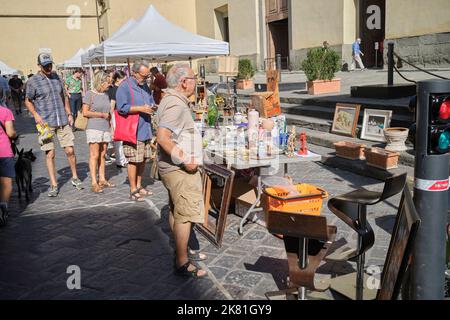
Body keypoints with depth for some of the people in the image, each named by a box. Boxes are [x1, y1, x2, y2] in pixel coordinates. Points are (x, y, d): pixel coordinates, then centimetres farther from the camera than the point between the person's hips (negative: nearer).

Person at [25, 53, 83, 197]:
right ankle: (54, 185, 9)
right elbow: (28, 101, 5)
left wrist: (69, 113, 13)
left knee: (70, 150, 2)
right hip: (46, 123, -3)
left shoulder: (56, 77, 10)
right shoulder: (33, 81, -2)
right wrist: (36, 115, -9)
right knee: (50, 154, 0)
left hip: (63, 121, 3)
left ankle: (75, 178, 22)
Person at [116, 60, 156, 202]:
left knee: (143, 159, 13)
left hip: (146, 129, 8)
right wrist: (141, 108, -19)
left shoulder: (145, 86, 16)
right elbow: (121, 107, -17)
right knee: (134, 160, -4)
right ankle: (133, 190, 6)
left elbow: (151, 102, 26)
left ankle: (139, 186, 27)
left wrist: (151, 107, 3)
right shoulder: (125, 86, -9)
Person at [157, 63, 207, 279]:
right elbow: (163, 138, -30)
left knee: (177, 211, 19)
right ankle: (182, 263, 4)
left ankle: (183, 251, 34)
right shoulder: (175, 104, -20)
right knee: (185, 215, -5)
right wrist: (186, 161, -24)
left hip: (176, 167, 11)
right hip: (180, 170, -11)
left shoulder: (172, 100, 14)